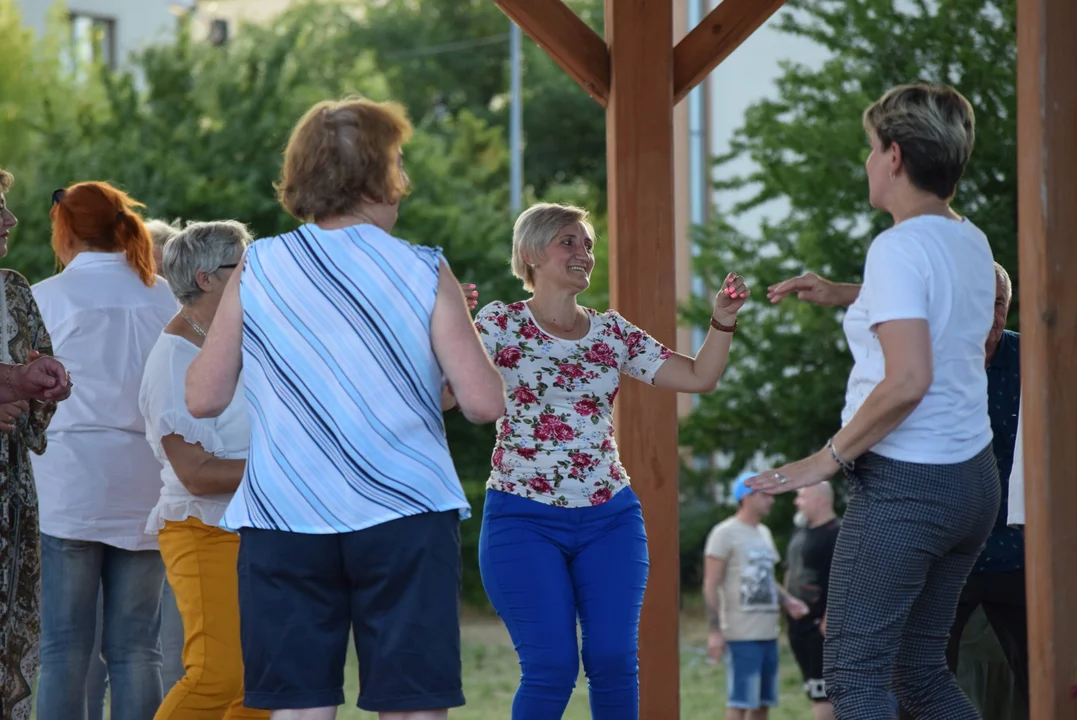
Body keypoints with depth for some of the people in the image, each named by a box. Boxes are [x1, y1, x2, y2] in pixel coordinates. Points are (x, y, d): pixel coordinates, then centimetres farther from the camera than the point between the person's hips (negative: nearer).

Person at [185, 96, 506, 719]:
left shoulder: (256, 270, 3)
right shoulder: (424, 274, -2)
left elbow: (204, 398, 5)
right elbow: (484, 403, -6)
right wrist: (459, 338, 13)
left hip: (283, 520, 2)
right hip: (405, 519, -2)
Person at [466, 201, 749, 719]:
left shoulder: (612, 332, 10)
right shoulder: (502, 324, -2)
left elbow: (699, 378, 10)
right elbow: (447, 393, -17)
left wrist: (723, 322, -6)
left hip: (610, 519, 4)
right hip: (525, 521, -4)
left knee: (615, 661, -5)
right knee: (552, 666, -11)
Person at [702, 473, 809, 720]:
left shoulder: (764, 533, 17)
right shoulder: (725, 533, -7)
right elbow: (711, 586, -11)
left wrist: (787, 600, 6)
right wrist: (714, 631, -18)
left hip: (768, 632, 8)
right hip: (742, 635, -8)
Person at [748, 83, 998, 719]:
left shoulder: (898, 248, -16)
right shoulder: (971, 242, 9)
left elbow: (907, 381, -25)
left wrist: (829, 459, -16)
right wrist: (843, 295, 26)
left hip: (905, 482, -9)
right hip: (974, 478, 9)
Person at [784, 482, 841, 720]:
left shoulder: (837, 534, -12)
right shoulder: (800, 532, 15)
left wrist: (829, 619, -22)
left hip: (822, 624, -9)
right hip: (799, 622, 9)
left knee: (823, 691, -11)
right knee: (813, 689, 12)